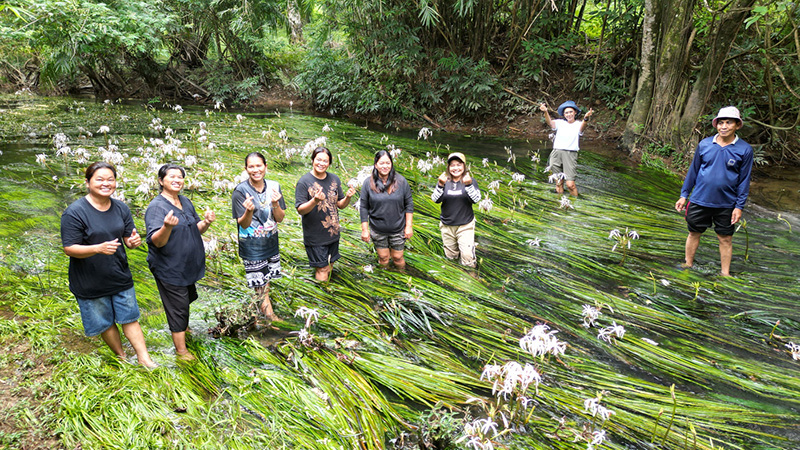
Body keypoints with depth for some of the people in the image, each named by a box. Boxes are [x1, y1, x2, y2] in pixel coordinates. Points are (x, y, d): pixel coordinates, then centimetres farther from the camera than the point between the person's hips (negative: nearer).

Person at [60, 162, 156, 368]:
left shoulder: (121, 208, 0)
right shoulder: (74, 212, -17)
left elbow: (128, 239, 4)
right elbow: (69, 249, -19)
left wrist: (133, 241, -22)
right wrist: (99, 248, -36)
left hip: (120, 277, 4)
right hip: (91, 281, -3)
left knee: (130, 317, 10)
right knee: (105, 322, 14)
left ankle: (144, 358, 17)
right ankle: (121, 356, 34)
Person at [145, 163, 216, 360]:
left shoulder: (186, 202, 6)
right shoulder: (156, 207, -18)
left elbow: (197, 229, 13)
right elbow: (157, 242, -24)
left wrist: (206, 222, -9)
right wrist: (167, 227, -44)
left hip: (189, 266, 8)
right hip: (169, 268, -7)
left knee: (188, 298, 24)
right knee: (178, 307, 1)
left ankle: (183, 327, 50)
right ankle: (181, 349, 14)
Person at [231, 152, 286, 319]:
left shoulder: (274, 186, -4)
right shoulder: (240, 191, -15)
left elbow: (280, 218, -3)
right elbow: (243, 224, -15)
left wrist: (275, 204, -23)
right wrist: (248, 211, -35)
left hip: (271, 241, 4)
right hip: (251, 245, -4)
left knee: (267, 278, 18)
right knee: (259, 283, 5)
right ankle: (268, 311, 21)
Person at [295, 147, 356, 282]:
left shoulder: (334, 180, 5)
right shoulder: (304, 182, -12)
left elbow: (340, 205, 9)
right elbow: (300, 210, -14)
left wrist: (348, 197, -13)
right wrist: (315, 201, -32)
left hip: (333, 233, 5)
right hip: (315, 235, -5)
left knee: (329, 266, 15)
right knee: (322, 269, -2)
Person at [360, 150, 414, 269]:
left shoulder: (401, 181, -7)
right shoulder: (368, 183, -7)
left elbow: (409, 204, -1)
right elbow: (363, 207, -2)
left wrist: (409, 226, -4)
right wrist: (364, 229, -3)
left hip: (398, 229, 0)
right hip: (378, 230, 0)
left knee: (398, 257, 10)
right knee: (383, 258, 11)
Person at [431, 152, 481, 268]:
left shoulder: (470, 181, -3)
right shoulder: (444, 181, 1)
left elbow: (476, 199, -14)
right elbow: (435, 200, -9)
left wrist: (468, 185, -30)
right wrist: (441, 185, -26)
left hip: (465, 225, -2)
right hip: (447, 225, 2)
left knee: (467, 257, -9)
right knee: (451, 256, 11)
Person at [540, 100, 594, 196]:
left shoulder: (578, 124, 9)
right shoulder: (560, 123, 13)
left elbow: (582, 128, -15)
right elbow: (550, 122, -7)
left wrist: (585, 118, -39)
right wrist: (546, 112, -29)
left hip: (570, 154, -2)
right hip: (556, 153, 2)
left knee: (570, 184, -11)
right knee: (558, 183, 5)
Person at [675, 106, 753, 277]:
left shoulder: (745, 150, -5)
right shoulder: (704, 144, -1)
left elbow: (744, 180, -1)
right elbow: (693, 171, 8)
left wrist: (739, 206, -4)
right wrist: (684, 195, 8)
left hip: (726, 204, -1)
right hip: (699, 200, 1)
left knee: (726, 239, 8)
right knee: (694, 233, 12)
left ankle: (725, 273, 22)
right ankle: (688, 264, 30)